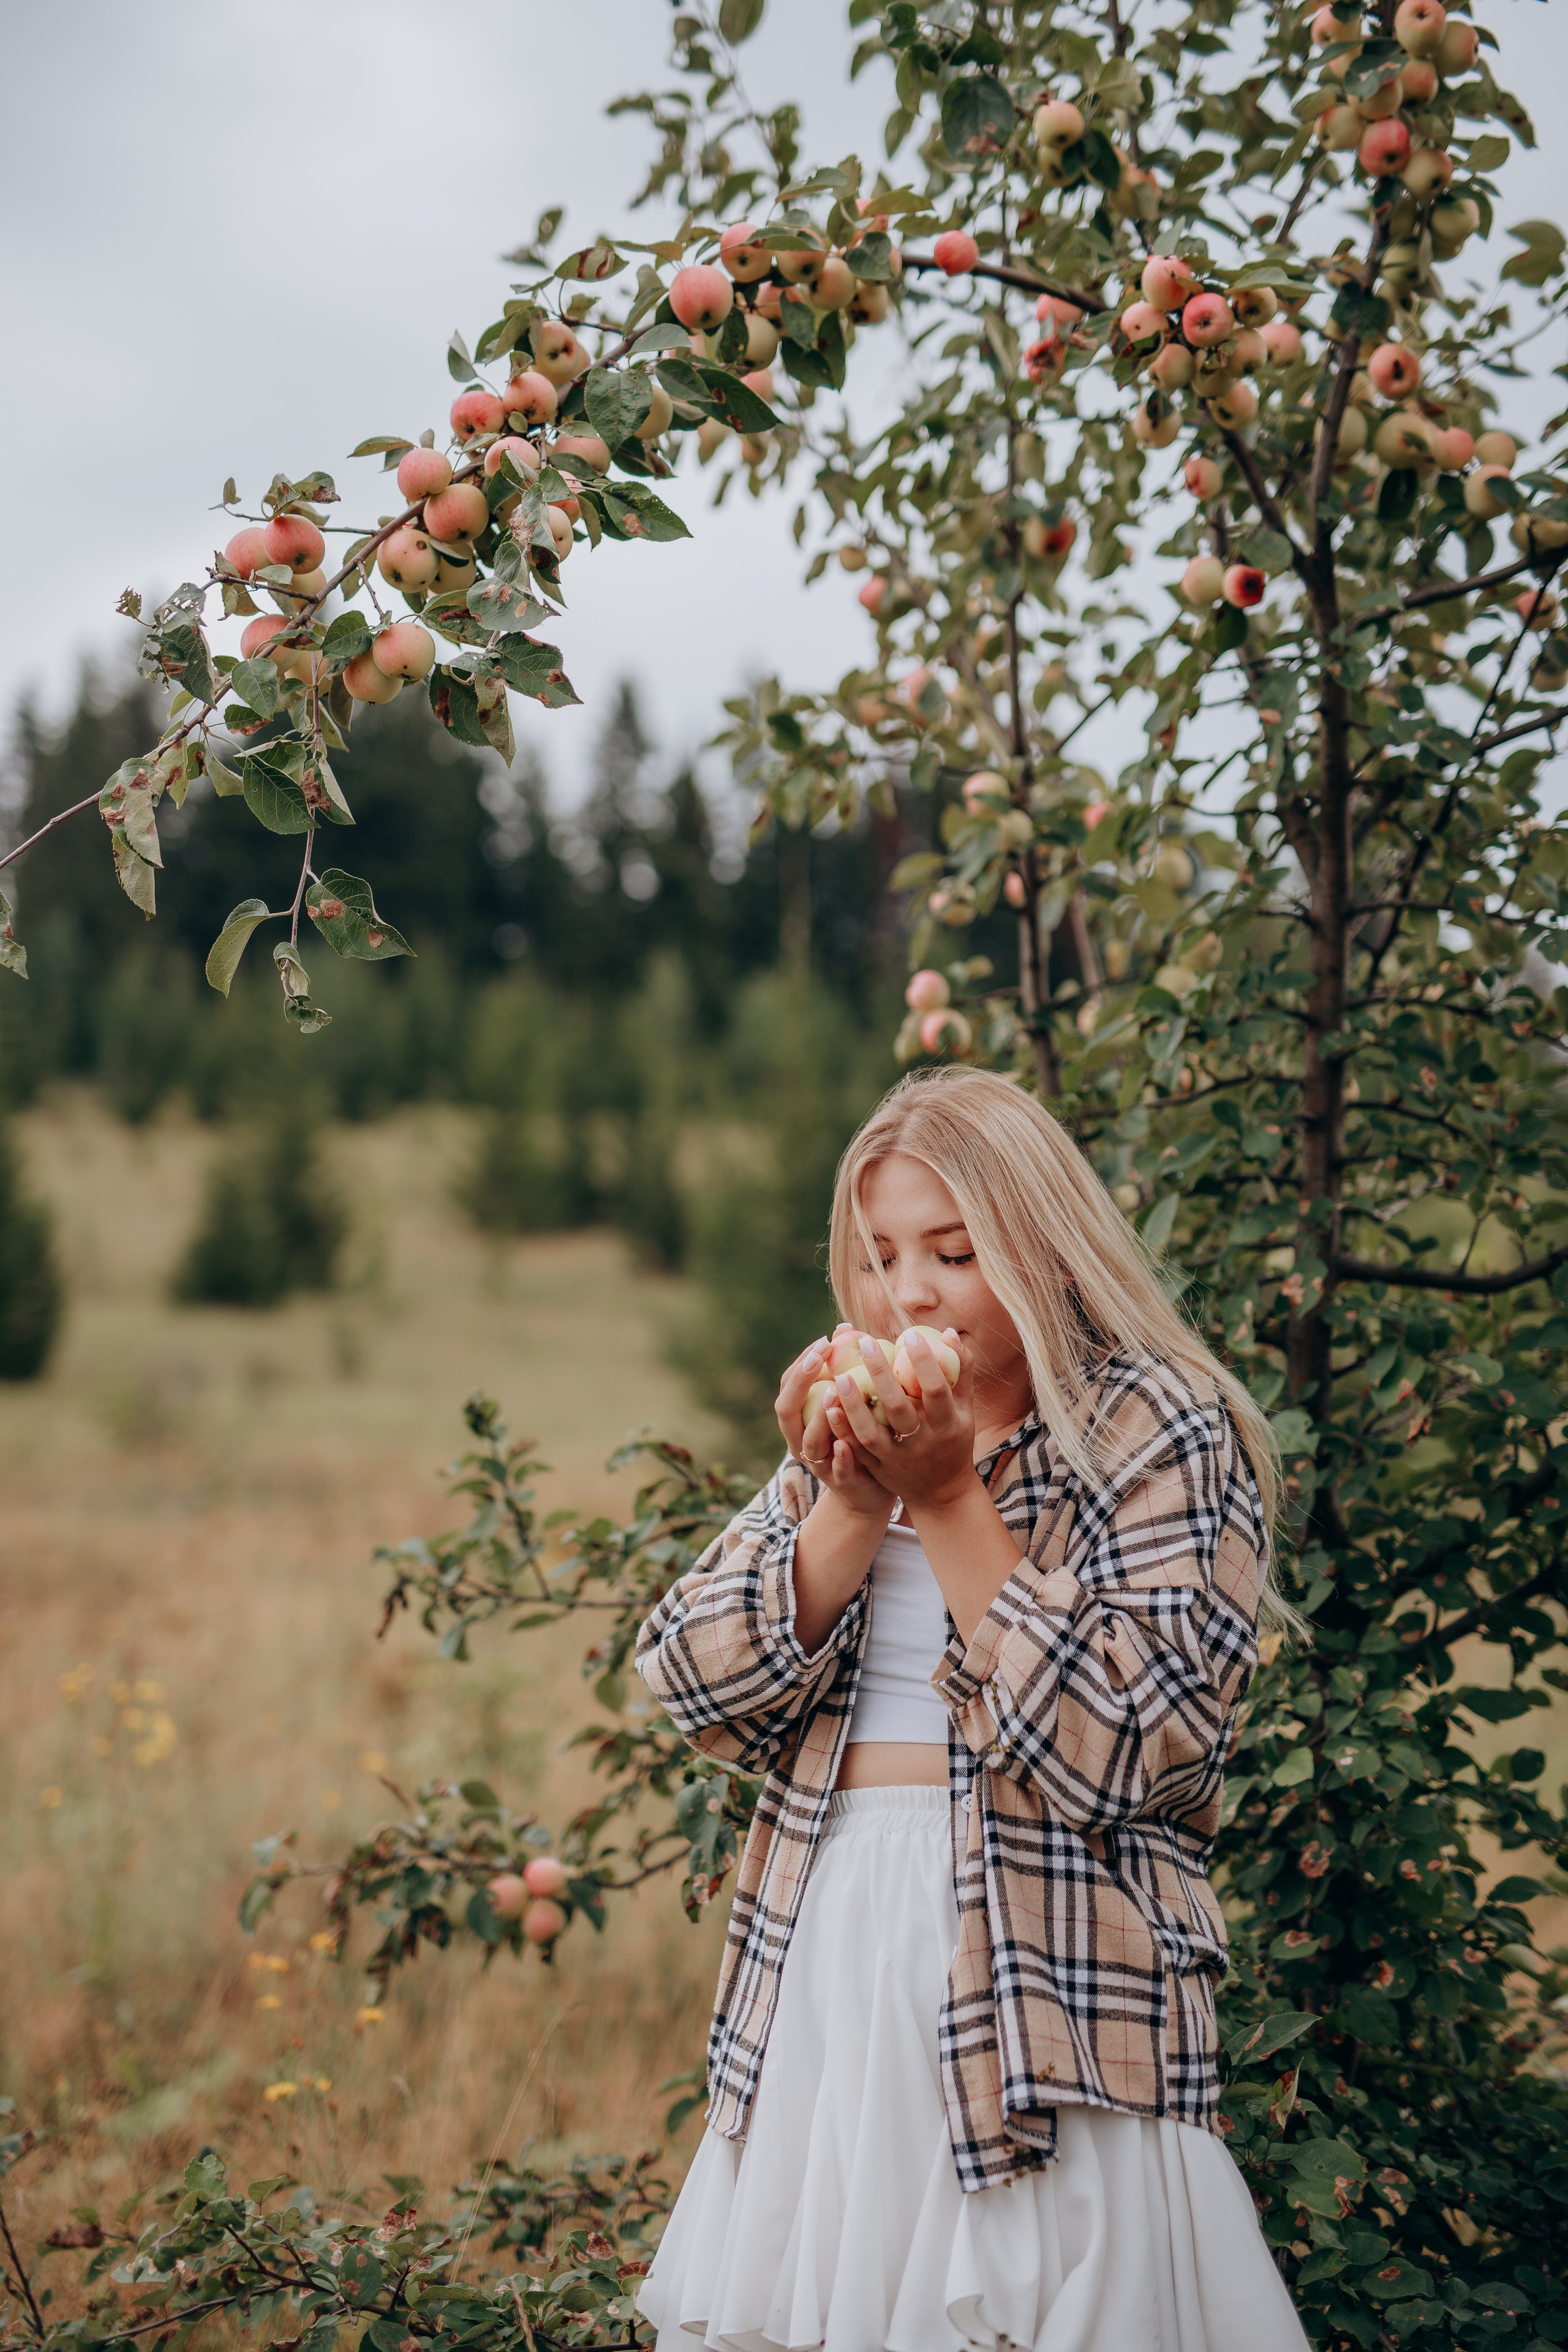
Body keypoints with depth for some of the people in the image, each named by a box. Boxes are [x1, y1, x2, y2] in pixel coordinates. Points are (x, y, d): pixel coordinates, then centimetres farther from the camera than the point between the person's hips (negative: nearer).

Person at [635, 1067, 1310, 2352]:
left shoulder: (1165, 1435, -4)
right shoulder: (854, 1434, 13)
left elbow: (1122, 1740, -16)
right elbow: (699, 1688, 3)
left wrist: (953, 1497, -16)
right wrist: (856, 1508, -9)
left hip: (1044, 1976, -5)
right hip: (825, 1969, 5)